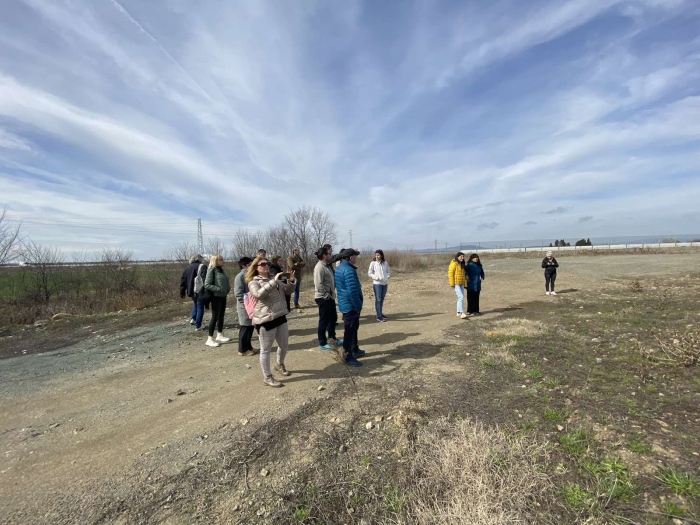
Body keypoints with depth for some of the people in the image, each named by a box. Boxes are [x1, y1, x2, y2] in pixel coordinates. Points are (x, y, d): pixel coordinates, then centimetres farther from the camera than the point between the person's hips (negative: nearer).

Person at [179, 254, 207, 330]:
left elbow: (183, 281, 13)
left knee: (196, 304, 29)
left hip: (191, 291, 6)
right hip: (200, 291, -6)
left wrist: (182, 293, 18)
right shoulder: (202, 267, -8)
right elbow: (205, 280, -19)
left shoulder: (187, 268, 12)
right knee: (200, 307, 3)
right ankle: (198, 326, 4)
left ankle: (192, 318, 14)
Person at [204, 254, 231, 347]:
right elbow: (207, 285, -19)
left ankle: (220, 335, 27)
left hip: (223, 296, 8)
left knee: (221, 316, 15)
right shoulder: (211, 270, -13)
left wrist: (228, 288, 5)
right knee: (215, 317, -3)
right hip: (216, 296, -8)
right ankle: (210, 339, 6)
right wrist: (219, 289, -22)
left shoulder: (221, 270, 11)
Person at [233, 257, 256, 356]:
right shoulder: (240, 277, -14)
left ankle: (248, 347, 27)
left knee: (250, 327, 14)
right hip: (245, 307, -8)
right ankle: (242, 349, 13)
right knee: (245, 328, 1)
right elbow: (238, 294, -20)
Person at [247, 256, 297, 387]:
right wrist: (274, 281, -32)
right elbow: (259, 294, -28)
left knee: (284, 345, 19)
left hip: (280, 317, 7)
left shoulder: (274, 279, 14)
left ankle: (280, 365, 46)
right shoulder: (253, 282, -7)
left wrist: (291, 281, -4)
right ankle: (267, 377, 21)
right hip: (265, 320, -7)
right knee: (266, 349, 6)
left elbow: (288, 290, 15)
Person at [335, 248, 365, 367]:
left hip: (344, 304, 10)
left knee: (353, 328, 22)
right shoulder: (349, 270, -23)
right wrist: (358, 306, -19)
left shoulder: (339, 268, 11)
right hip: (351, 305, -10)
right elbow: (352, 291, -27)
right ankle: (349, 357, 9)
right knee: (350, 331, -1)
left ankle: (355, 350, 37)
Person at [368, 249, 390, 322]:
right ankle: (379, 316, -1)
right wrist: (376, 278, -15)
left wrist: (387, 277, -4)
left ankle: (381, 313, 25)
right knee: (378, 299, -4)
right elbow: (369, 273, -2)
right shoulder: (373, 263, -4)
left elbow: (388, 271, 16)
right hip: (377, 283, -4)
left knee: (382, 299, 13)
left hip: (385, 283, 4)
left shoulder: (385, 263, 6)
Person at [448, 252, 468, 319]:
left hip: (461, 283, 9)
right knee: (461, 297, -17)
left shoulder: (461, 264, 14)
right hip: (456, 283, -9)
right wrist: (452, 283, -18)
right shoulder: (454, 263, -11)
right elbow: (450, 273, -15)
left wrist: (465, 282, 17)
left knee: (460, 298, 11)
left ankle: (458, 312, 20)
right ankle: (462, 313, -19)